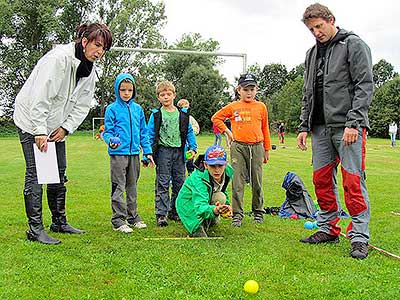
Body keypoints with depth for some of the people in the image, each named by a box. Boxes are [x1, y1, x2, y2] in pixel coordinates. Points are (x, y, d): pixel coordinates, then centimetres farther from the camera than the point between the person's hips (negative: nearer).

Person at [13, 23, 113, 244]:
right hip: (32, 121, -8)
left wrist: (65, 128, -9)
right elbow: (40, 97, -26)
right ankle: (35, 229, -5)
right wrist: (40, 132, -26)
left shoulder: (90, 71, 3)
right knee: (35, 174, -9)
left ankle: (59, 222, 21)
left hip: (57, 127, 8)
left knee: (58, 174, 11)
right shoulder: (58, 58, -22)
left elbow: (82, 106, 4)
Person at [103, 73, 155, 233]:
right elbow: (107, 131, -3)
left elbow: (143, 132, 14)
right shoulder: (112, 109, -3)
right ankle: (118, 220, 5)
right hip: (118, 153, -4)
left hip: (134, 153, 5)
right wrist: (111, 140, -24)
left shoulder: (138, 109, 10)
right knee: (118, 187, -2)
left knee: (132, 187, 13)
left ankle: (132, 217, 23)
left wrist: (148, 152, 10)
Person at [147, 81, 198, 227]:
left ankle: (174, 211, 22)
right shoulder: (156, 115, -2)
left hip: (179, 151, 4)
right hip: (163, 151, -4)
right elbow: (150, 135, -2)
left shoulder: (182, 114, 7)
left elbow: (189, 131, 13)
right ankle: (161, 214, 1)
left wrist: (192, 147, 3)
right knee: (162, 184, -3)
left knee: (180, 182, 9)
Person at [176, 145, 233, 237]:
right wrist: (215, 210, -73)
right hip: (188, 204, -8)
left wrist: (226, 205, -4)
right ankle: (198, 228, -14)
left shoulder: (228, 171, -19)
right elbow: (200, 206, -52)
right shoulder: (198, 179, -40)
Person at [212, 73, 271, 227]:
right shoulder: (233, 107, 4)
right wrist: (227, 131, 6)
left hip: (256, 147, 1)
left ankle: (258, 211, 21)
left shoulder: (261, 107, 8)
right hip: (238, 147, -1)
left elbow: (265, 129, 14)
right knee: (238, 181, -2)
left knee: (257, 181, 7)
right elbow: (216, 118, 14)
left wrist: (267, 149, 15)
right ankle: (237, 214, 3)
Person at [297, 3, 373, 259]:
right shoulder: (312, 53, 18)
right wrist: (304, 126, 12)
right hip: (321, 127, 7)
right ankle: (329, 229, 19)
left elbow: (365, 86, -9)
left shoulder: (353, 45, -1)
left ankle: (360, 237, 0)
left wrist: (353, 123, -18)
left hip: (348, 126, -6)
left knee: (353, 180, -7)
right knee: (322, 179, 7)